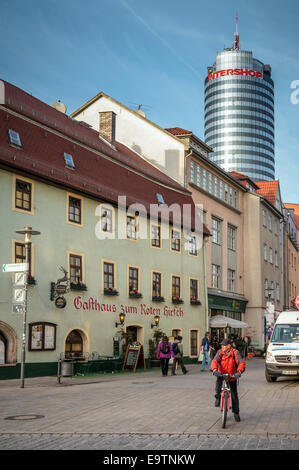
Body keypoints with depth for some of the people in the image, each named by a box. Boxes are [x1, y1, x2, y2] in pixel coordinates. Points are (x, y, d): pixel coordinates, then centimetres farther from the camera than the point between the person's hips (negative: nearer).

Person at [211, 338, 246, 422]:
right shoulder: (220, 352, -8)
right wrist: (215, 370, -42)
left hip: (232, 377, 0)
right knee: (218, 381, -33)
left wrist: (239, 372, -41)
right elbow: (214, 361, -21)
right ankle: (218, 397, -13)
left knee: (234, 394, 3)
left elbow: (241, 363, -23)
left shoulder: (235, 352, -12)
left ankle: (236, 412, 19)